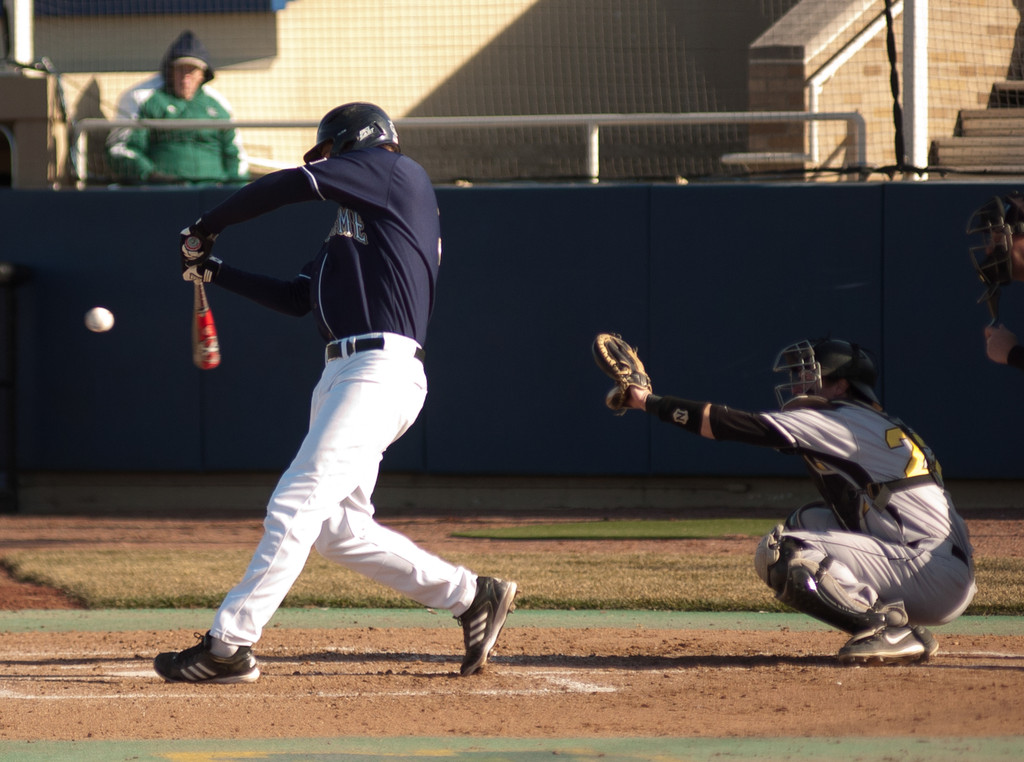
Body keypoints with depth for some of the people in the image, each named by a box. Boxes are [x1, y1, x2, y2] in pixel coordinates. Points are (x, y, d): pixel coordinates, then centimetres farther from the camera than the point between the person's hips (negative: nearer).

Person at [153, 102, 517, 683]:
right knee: (336, 527, 9)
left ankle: (229, 646, -18)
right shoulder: (350, 228, 27)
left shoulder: (396, 170, 0)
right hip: (345, 374, 10)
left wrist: (206, 228, 2)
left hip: (380, 369, -10)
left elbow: (289, 185, -7)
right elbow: (296, 298, 25)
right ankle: (472, 597, 14)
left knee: (297, 505, -14)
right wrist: (216, 271, 19)